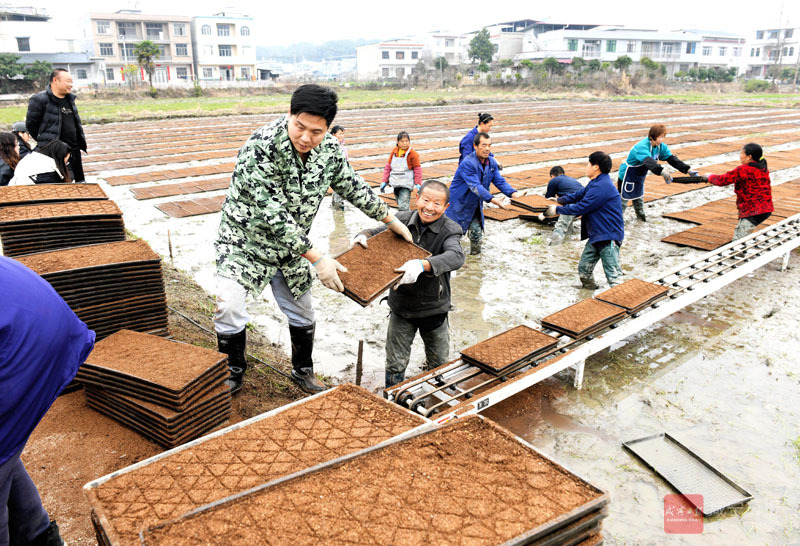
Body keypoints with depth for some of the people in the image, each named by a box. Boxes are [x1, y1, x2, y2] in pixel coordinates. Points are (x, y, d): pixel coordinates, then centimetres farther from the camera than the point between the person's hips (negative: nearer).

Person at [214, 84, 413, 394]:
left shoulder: (330, 149, -12)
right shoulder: (261, 148, -31)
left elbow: (352, 187, 6)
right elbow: (273, 216, -33)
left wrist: (391, 220, 13)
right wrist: (317, 259, -32)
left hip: (292, 244, 5)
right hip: (244, 237, -5)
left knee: (301, 311, 12)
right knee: (229, 305, -14)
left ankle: (303, 372, 35)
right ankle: (233, 374, 11)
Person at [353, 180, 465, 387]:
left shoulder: (450, 230, -16)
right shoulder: (403, 220, -6)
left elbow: (456, 257, -36)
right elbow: (377, 232, 3)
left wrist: (423, 265, -54)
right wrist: (364, 236, -24)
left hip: (434, 308, -1)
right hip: (401, 305, 1)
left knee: (439, 364, 18)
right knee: (395, 364, 11)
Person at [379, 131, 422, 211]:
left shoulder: (412, 154, -8)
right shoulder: (394, 152, 6)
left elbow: (417, 169, -4)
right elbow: (388, 167, 11)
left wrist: (418, 184, -10)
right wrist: (384, 181, 7)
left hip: (406, 184, -5)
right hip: (396, 183, 6)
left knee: (403, 207, -15)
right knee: (399, 204, 15)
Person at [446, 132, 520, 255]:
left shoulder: (492, 162, -1)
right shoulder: (467, 164, -27)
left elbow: (500, 181, -4)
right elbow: (475, 186, -37)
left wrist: (513, 193, -23)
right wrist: (492, 199, -49)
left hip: (475, 206, 7)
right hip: (459, 205, -7)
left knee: (477, 235, 10)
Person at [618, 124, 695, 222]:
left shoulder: (661, 146, -9)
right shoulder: (642, 147, -35)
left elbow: (672, 158, -13)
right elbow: (649, 161, -51)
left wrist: (688, 170, -24)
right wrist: (663, 172, -67)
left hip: (639, 175, 8)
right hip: (627, 175, -8)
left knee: (639, 195, 24)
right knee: (623, 198, -4)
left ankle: (640, 214, 42)